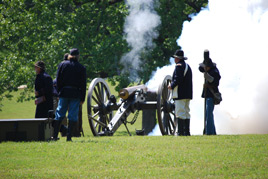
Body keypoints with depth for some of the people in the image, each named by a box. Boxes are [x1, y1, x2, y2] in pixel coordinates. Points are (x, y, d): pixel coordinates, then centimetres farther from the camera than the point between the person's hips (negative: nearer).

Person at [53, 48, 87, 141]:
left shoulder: (62, 65, 3)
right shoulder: (81, 68, 0)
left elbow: (58, 80, 2)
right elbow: (83, 84, 1)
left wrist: (59, 92, 9)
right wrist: (82, 98, 5)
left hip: (64, 92, 1)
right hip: (75, 94, -1)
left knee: (59, 114, 8)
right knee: (73, 116, 2)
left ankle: (55, 136, 4)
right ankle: (69, 136, -3)